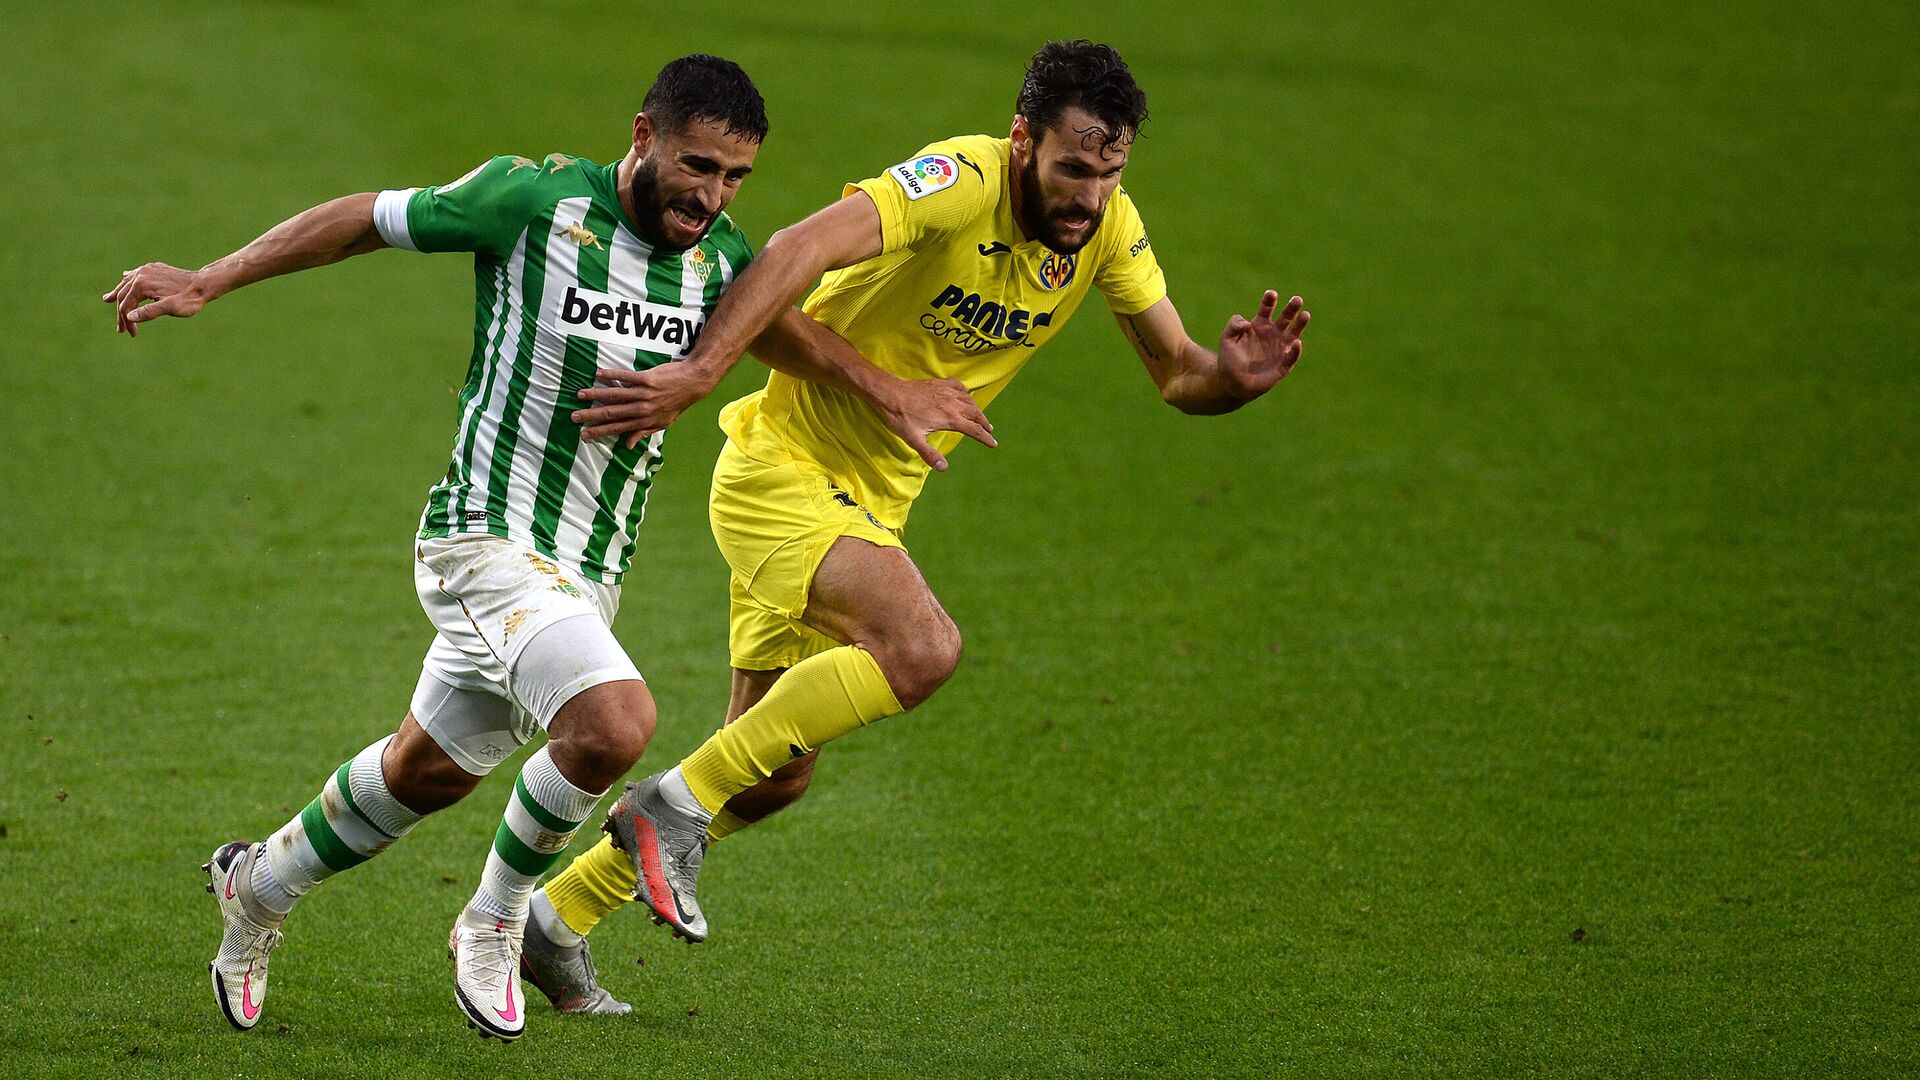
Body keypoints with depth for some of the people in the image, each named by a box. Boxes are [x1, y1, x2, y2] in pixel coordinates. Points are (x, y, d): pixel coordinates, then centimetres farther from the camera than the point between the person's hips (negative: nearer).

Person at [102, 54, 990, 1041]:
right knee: (614, 725, -28)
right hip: (489, 540, -7)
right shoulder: (537, 200, -15)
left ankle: (259, 886, 47)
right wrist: (209, 283, -3)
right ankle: (493, 924, -2)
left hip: (588, 572, 7)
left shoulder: (717, 257, 1)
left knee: (428, 772, 21)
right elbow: (364, 220, -5)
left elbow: (782, 329, 21)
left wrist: (887, 390, 5)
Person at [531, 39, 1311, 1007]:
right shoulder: (959, 185, -25)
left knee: (772, 781, 13)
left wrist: (1232, 376, -20)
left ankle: (553, 918, 29)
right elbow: (802, 250, -38)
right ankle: (675, 802, -19)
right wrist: (696, 374, -50)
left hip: (870, 506, 8)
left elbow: (1175, 374, 4)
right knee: (922, 646, -32)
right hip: (782, 467, -8)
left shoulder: (1107, 227, -3)